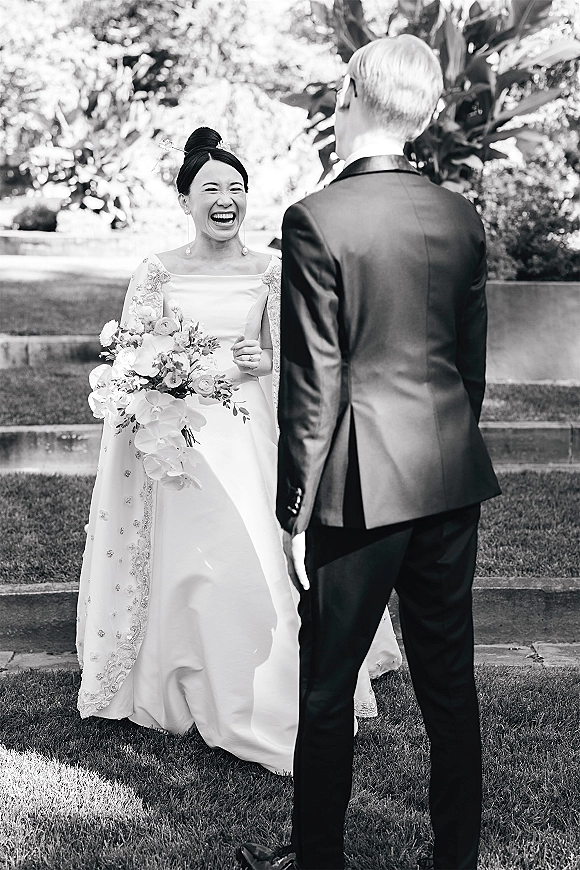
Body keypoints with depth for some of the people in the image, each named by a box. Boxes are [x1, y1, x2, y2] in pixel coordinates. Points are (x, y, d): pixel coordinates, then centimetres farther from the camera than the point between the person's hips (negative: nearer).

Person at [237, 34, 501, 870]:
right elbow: (473, 361, 11)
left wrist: (297, 512, -6)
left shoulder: (316, 220, -13)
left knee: (327, 690, 10)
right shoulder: (462, 217, 4)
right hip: (452, 482, 6)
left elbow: (313, 386, -14)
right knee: (449, 683, 14)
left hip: (362, 487, -5)